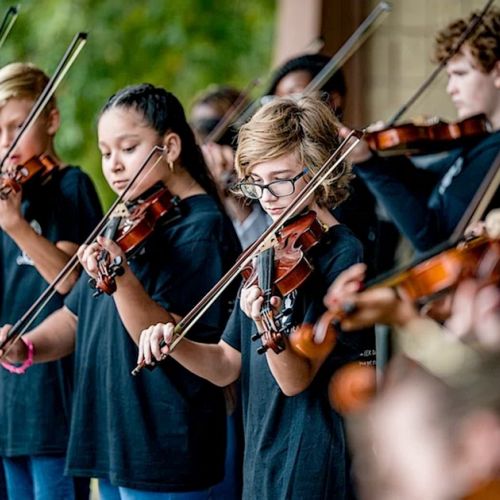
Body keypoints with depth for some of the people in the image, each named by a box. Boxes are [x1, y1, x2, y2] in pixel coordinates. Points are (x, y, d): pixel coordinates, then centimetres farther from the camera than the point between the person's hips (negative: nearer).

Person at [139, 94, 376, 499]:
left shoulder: (343, 256, -12)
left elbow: (297, 379, -18)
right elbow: (228, 366, 12)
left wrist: (267, 327, -35)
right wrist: (175, 344, -5)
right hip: (263, 464, 7)